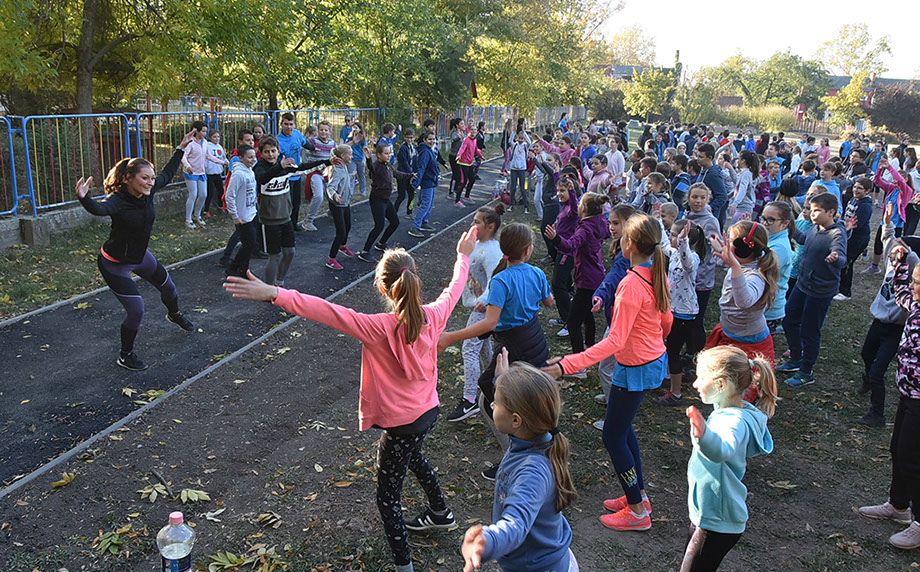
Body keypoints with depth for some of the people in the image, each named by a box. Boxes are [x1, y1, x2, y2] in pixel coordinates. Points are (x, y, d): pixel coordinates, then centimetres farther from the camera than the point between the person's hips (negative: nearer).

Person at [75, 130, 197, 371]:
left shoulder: (148, 191, -13)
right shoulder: (117, 200, -32)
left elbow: (168, 174, 6)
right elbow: (99, 208, -56)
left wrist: (182, 148, 12)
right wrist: (84, 198, -77)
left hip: (139, 255, 8)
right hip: (115, 264, -8)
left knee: (168, 287, 25)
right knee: (136, 311, -9)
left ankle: (174, 315, 60)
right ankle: (125, 356, 15)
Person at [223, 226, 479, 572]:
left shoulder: (379, 329, -30)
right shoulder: (433, 316, -13)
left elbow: (327, 312, -38)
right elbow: (454, 290, 7)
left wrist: (273, 294, -42)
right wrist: (464, 256, 25)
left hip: (401, 424, -7)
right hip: (428, 411, 7)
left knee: (388, 499, 11)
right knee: (413, 456, 39)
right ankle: (440, 513, 59)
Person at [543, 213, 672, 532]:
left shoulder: (632, 285, -28)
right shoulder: (658, 274, -1)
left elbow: (615, 341, -31)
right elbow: (666, 320, 12)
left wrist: (568, 365, -34)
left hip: (636, 368, -9)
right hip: (655, 359, 9)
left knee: (613, 437, 6)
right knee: (623, 427, 23)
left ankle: (637, 511, 18)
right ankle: (638, 495, 36)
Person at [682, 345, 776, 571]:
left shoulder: (735, 422, -30)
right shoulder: (725, 411, 1)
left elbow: (722, 450, -54)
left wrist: (704, 435, -73)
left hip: (718, 524, -10)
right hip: (706, 514, 10)